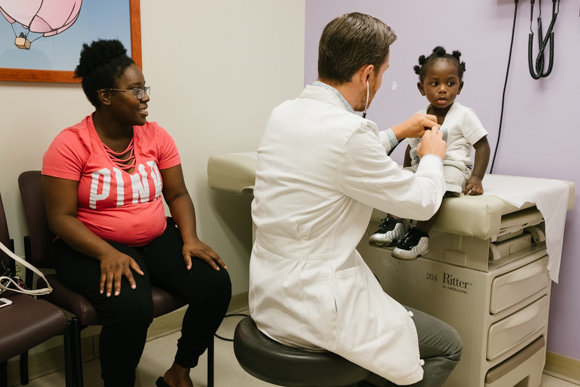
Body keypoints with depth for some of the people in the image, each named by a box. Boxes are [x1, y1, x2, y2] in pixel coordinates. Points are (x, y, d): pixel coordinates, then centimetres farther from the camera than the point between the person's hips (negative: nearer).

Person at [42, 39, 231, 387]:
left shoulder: (156, 136, 4)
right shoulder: (70, 144, -8)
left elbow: (177, 194, 6)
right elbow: (61, 217, -11)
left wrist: (189, 238, -12)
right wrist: (107, 254, -26)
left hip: (157, 239, 5)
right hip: (92, 247, -4)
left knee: (216, 284, -17)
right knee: (131, 307, -33)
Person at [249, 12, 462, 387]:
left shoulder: (284, 113, 2)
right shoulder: (347, 132, -25)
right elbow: (422, 201, -11)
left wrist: (397, 133, 25)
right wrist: (432, 155, 9)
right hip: (311, 306, -9)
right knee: (448, 346, 8)